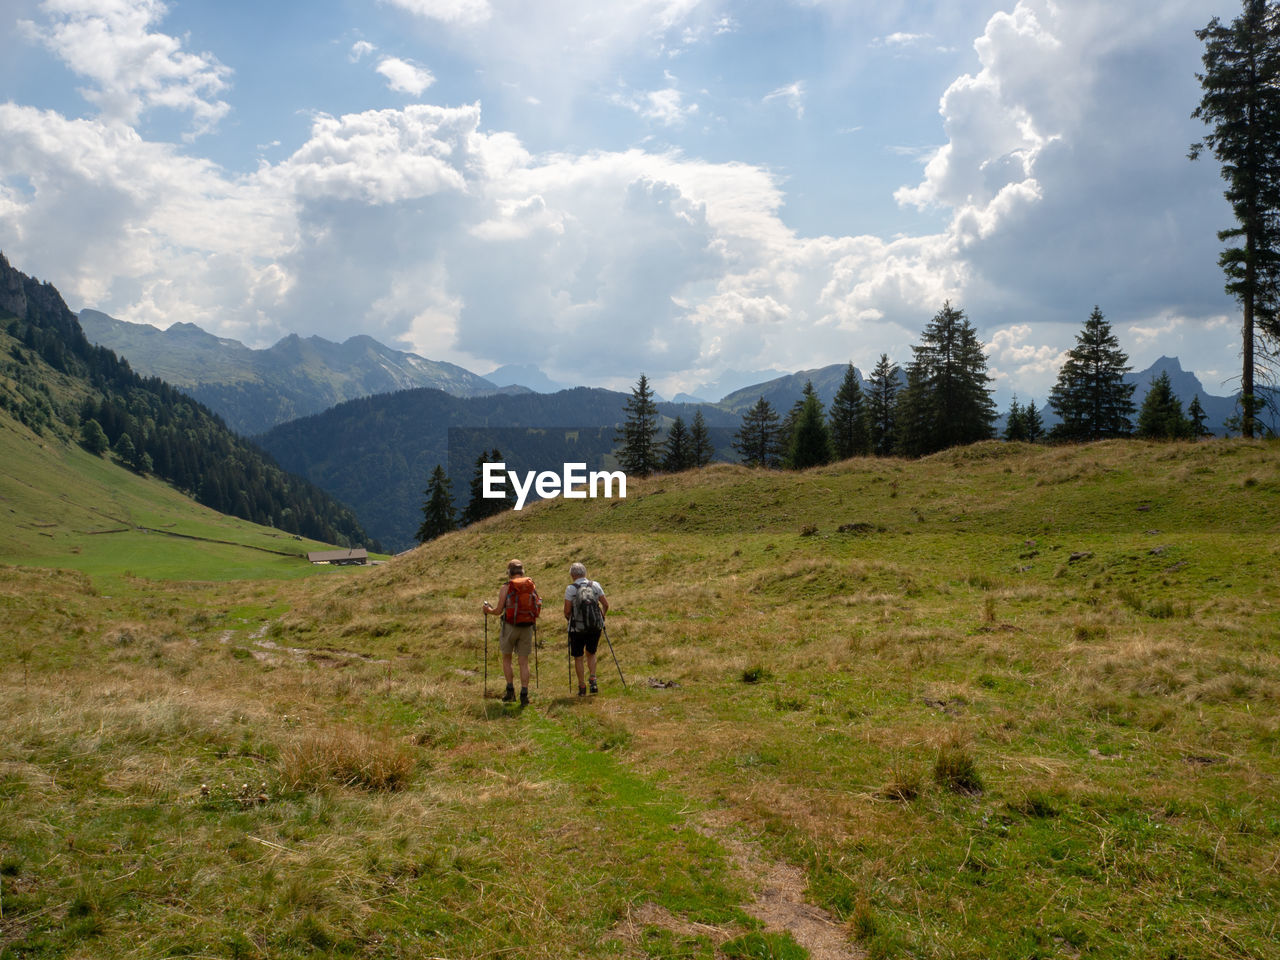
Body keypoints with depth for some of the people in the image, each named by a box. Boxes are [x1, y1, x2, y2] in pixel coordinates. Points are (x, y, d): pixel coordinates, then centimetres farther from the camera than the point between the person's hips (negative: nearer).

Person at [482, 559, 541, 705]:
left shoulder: (506, 588, -6)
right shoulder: (532, 586, 4)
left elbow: (498, 611, -5)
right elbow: (538, 607, 6)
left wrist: (488, 610, 16)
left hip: (510, 627, -3)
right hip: (527, 627, 3)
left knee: (506, 659, 15)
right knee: (524, 662, 7)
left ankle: (510, 691, 11)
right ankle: (524, 694, 1)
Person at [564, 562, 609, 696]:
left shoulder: (570, 589, -8)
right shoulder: (595, 585, 1)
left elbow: (567, 610, -10)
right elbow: (606, 605, 3)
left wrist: (568, 617, 12)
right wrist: (602, 616, 21)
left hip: (578, 628, -3)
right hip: (596, 626, 3)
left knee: (578, 657, 11)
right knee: (591, 653, 21)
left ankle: (582, 687, 12)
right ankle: (593, 680, 4)